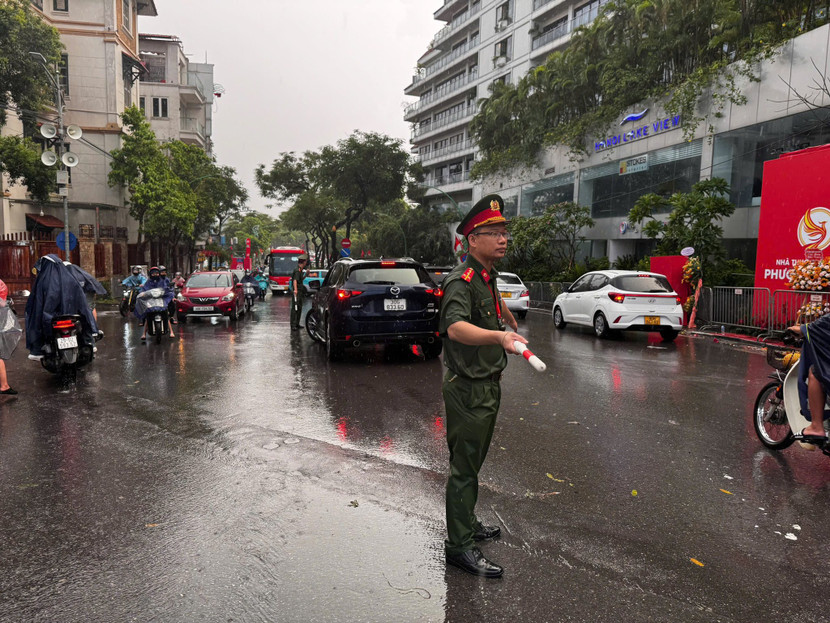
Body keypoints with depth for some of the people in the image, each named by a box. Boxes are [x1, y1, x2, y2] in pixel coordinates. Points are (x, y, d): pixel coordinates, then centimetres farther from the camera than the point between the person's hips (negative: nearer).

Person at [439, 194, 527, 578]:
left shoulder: (488, 276, 10)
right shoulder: (461, 281, -20)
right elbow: (456, 327, -40)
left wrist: (510, 320, 52)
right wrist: (498, 336, -56)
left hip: (488, 385, 10)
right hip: (468, 388, -10)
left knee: (473, 461, 21)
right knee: (464, 467, -2)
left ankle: (467, 523, 37)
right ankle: (459, 546, 9)